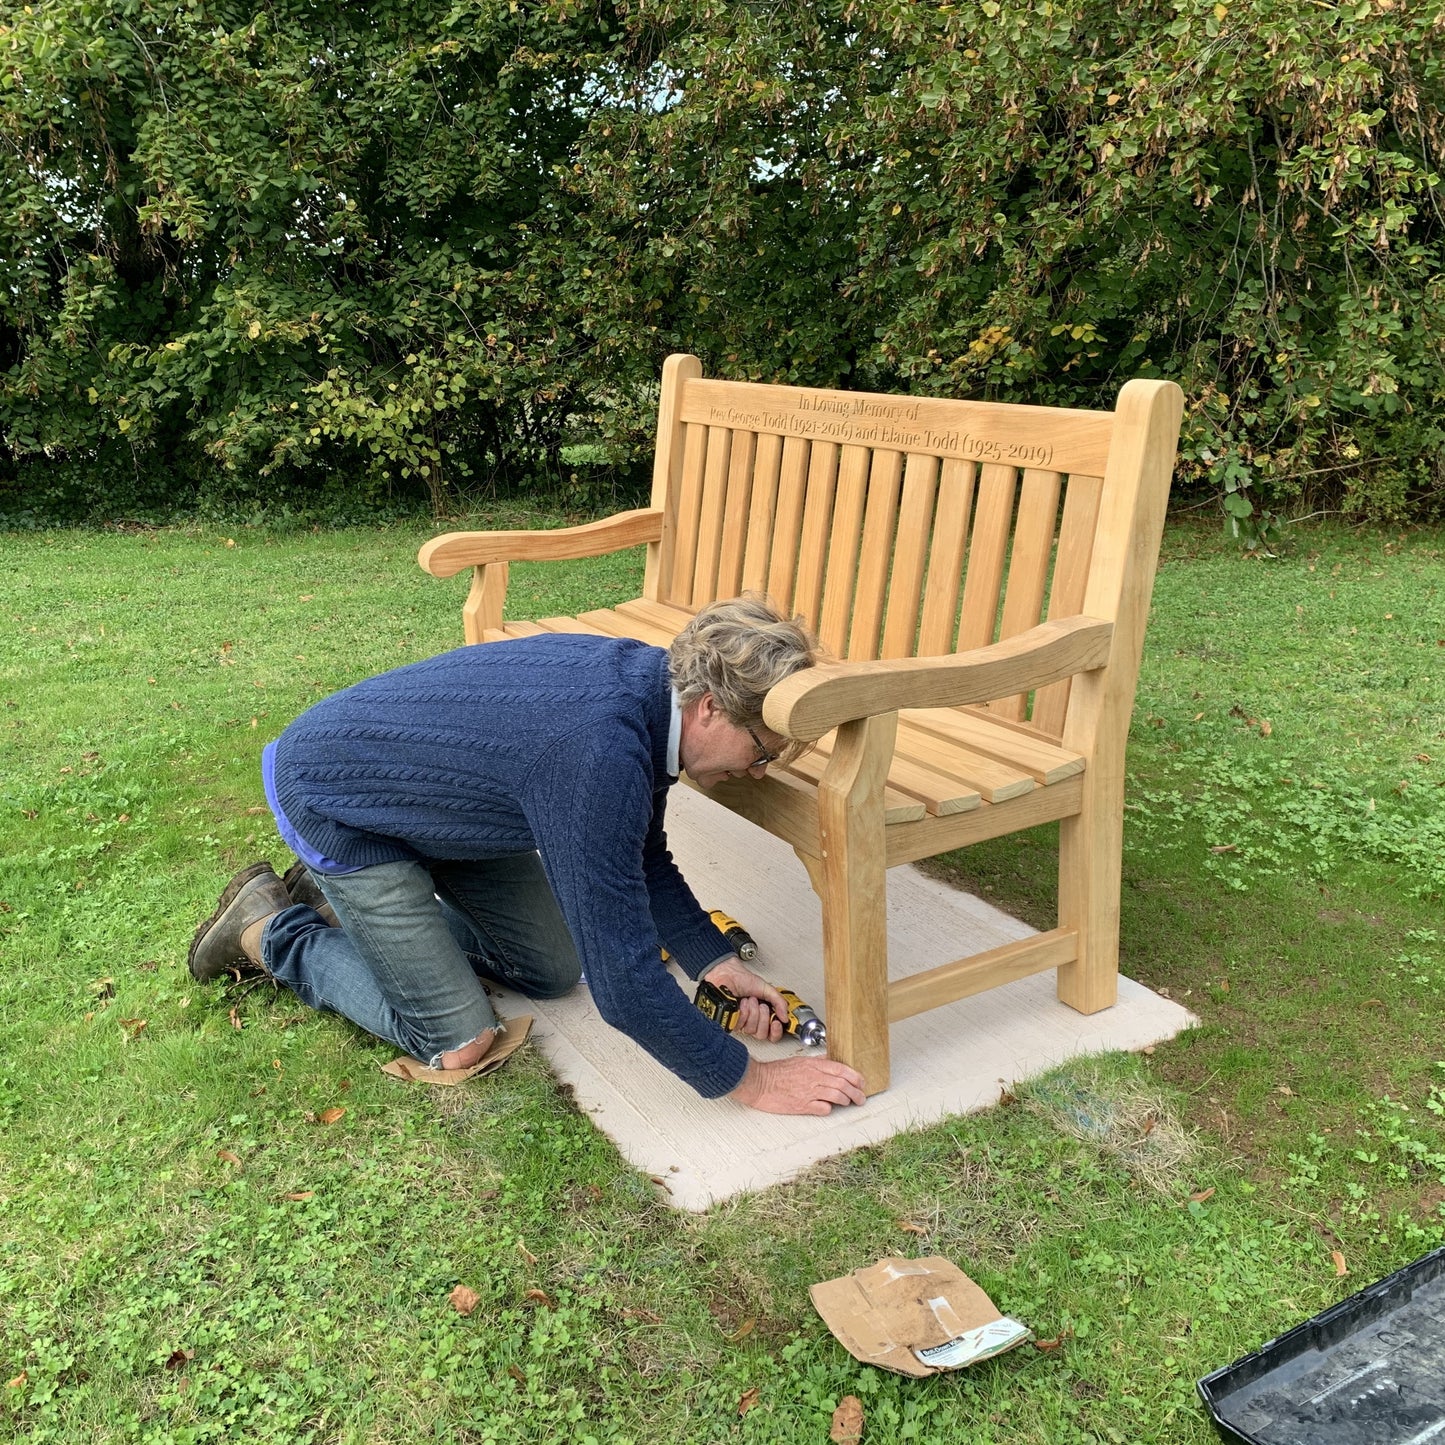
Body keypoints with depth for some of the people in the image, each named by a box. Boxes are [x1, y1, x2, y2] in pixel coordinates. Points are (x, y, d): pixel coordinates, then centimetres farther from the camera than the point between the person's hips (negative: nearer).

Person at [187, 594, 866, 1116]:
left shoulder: (652, 683, -12)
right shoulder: (598, 755, -40)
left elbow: (645, 865, 4)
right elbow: (624, 982, -33)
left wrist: (718, 964, -6)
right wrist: (751, 1081, -21)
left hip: (427, 791, 8)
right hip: (334, 802, -8)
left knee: (553, 968, 11)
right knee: (458, 1043, -6)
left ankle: (343, 900, 23)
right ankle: (269, 929, 12)